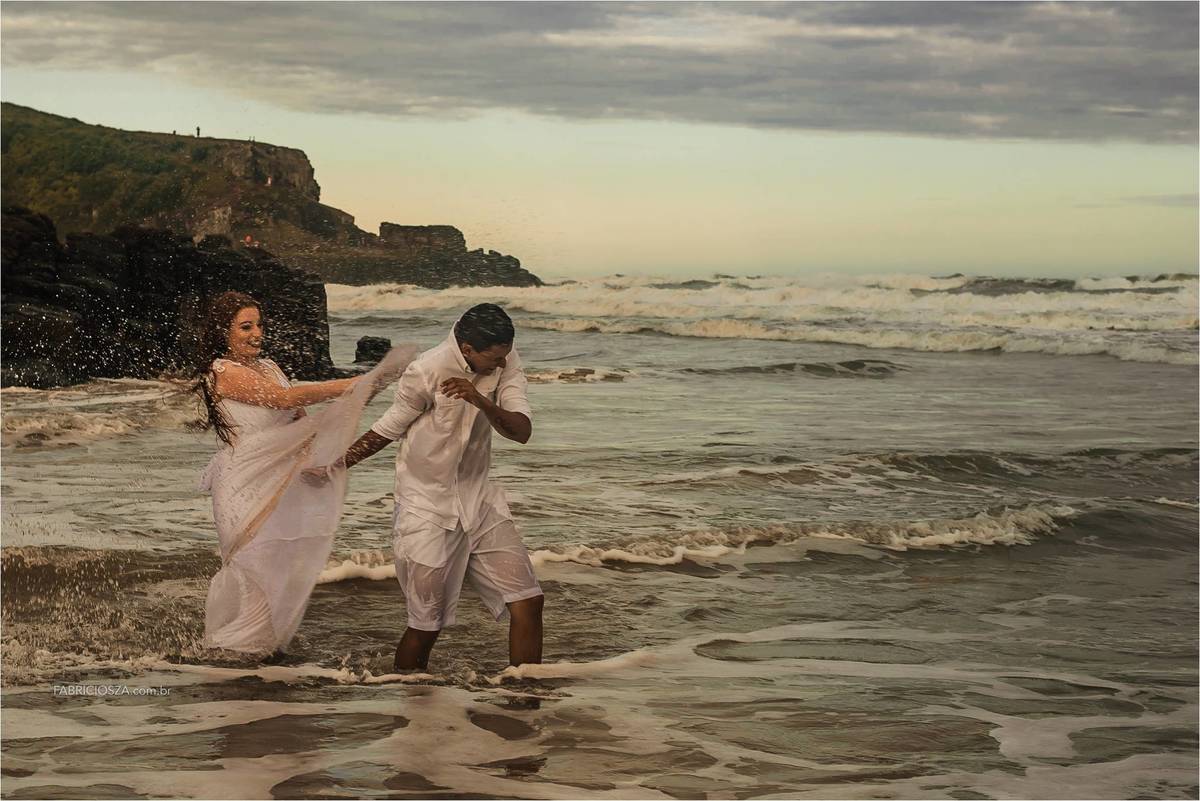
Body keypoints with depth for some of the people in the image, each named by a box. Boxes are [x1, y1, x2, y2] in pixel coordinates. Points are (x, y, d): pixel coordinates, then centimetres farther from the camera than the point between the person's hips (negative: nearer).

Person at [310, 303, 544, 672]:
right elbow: (388, 428, -6)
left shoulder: (505, 361, -7)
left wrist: (481, 401, -34)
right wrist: (335, 465, -13)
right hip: (427, 507, -5)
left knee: (528, 601, -1)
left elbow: (522, 431, -16)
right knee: (426, 627, 0)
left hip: (480, 500, 5)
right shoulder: (426, 371, -21)